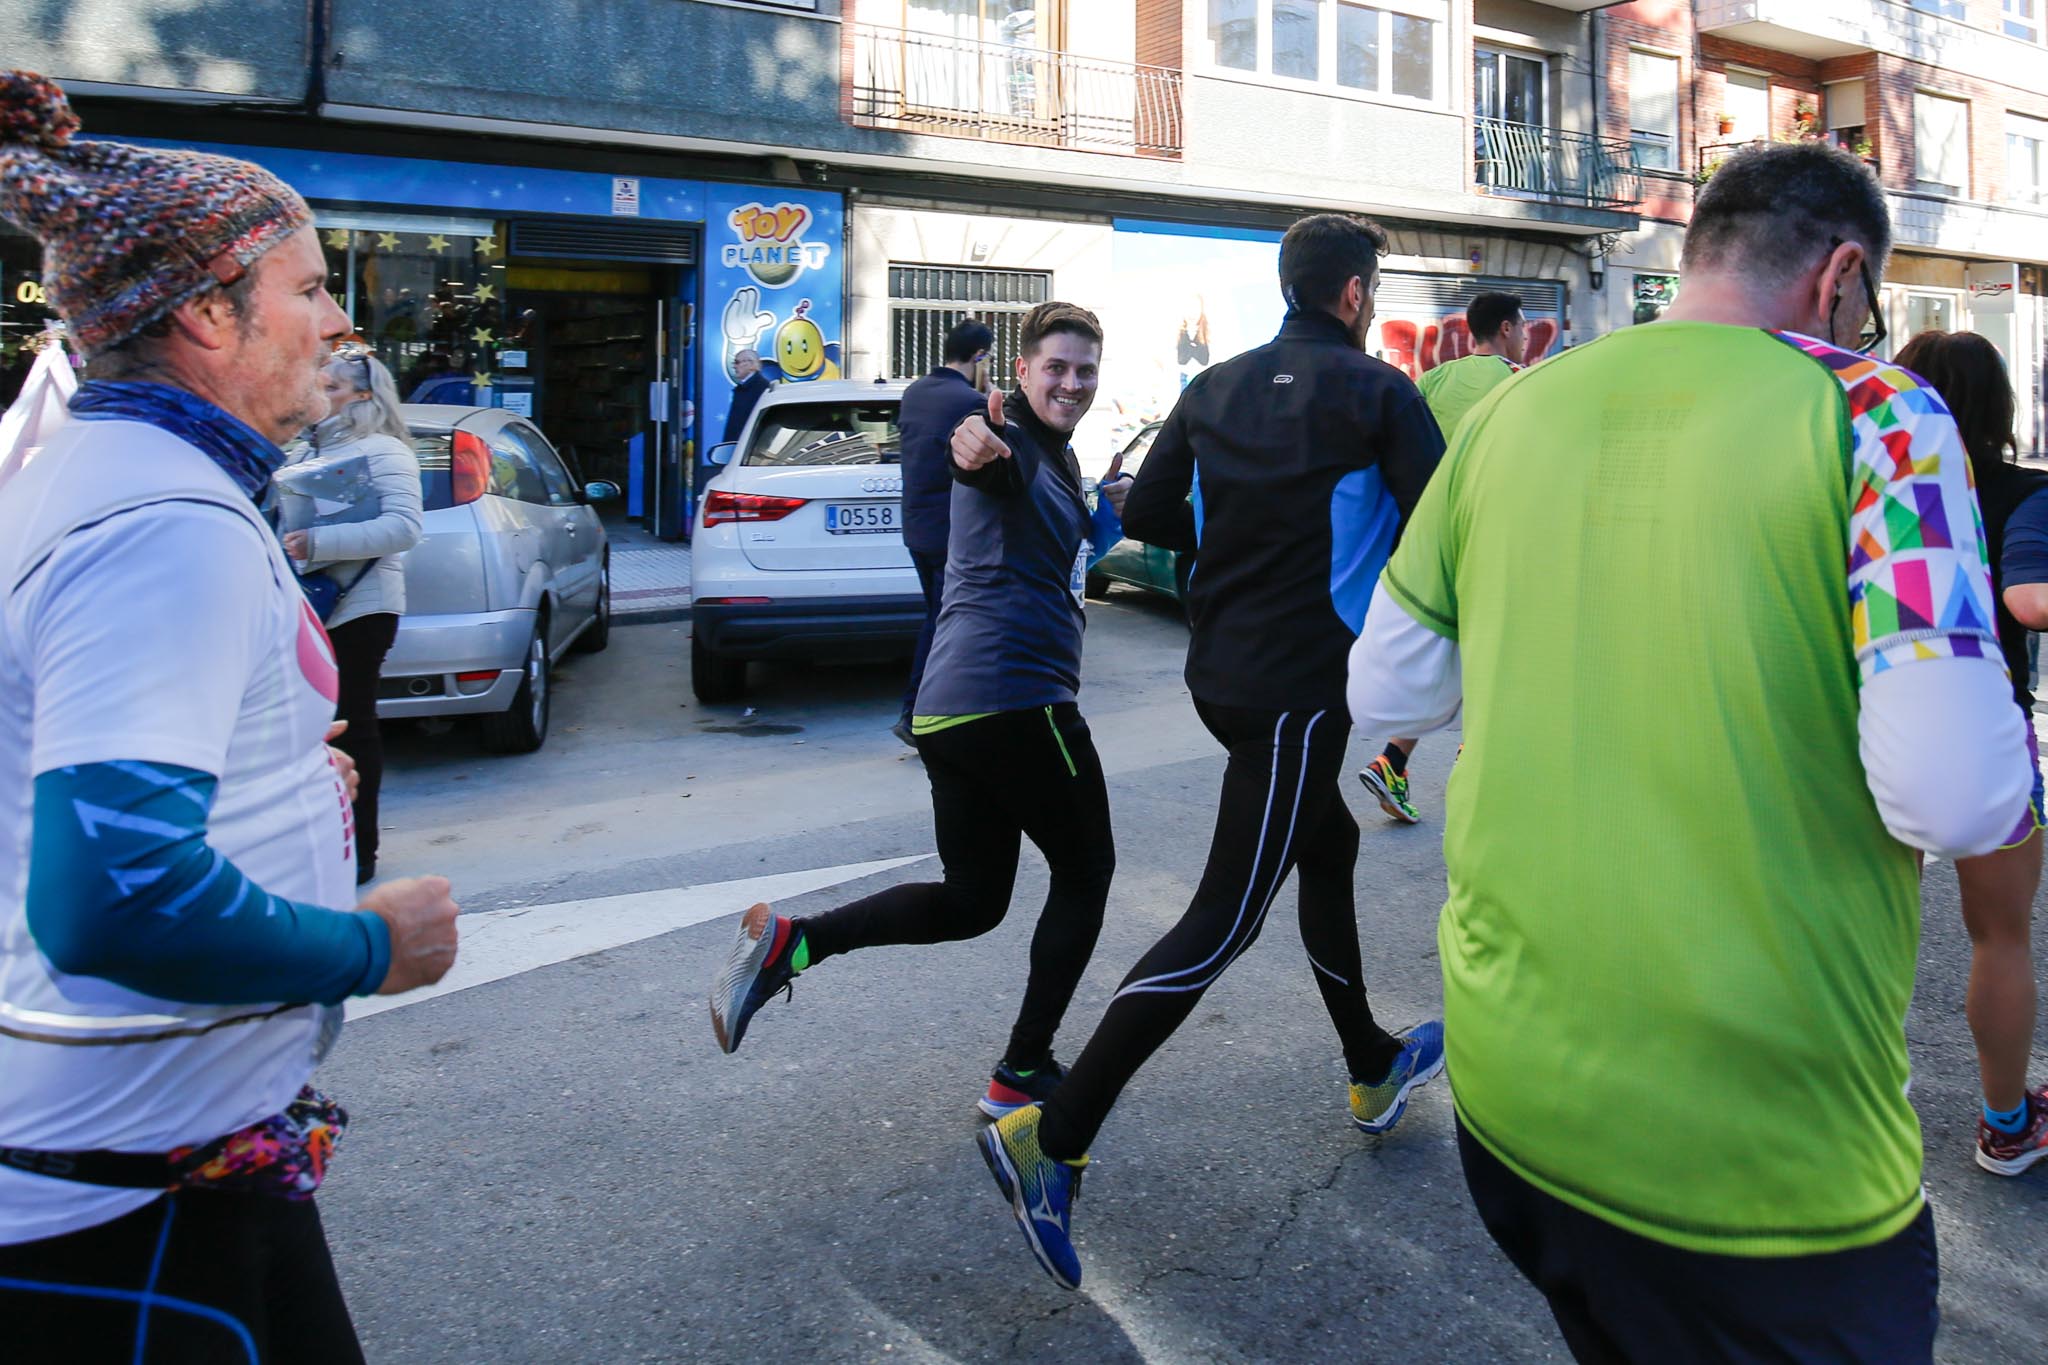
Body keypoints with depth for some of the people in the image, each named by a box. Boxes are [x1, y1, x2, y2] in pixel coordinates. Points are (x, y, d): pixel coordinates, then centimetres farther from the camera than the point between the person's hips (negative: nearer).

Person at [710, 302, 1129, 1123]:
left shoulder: (1055, 458, 24)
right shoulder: (1013, 445, -7)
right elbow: (984, 463, -32)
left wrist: (1108, 514, 26)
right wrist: (979, 454, -54)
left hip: (950, 711, 9)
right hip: (1016, 697, -9)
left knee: (973, 899, 15)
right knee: (1085, 873, 7)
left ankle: (790, 941, 0)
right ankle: (1022, 1075, 12)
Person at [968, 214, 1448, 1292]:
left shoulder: (1216, 388, 7)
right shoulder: (1378, 393, -9)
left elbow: (1146, 514, 9)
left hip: (1220, 668, 8)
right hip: (1303, 685, -8)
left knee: (1329, 841, 26)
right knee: (1223, 921, -5)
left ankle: (1372, 1069, 40)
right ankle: (1053, 1138, -7)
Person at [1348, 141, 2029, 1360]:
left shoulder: (1510, 414, 1)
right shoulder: (1871, 411, -12)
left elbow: (1385, 696, 7)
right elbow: (1956, 797, -19)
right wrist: (2010, 745, 3)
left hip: (1510, 1085, 5)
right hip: (1761, 1152, -5)